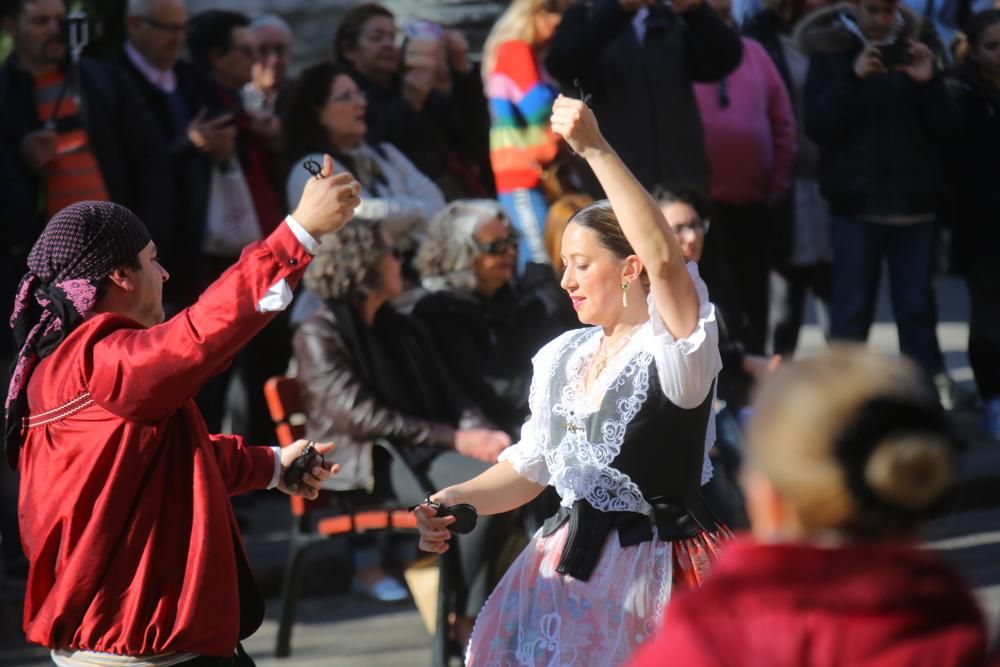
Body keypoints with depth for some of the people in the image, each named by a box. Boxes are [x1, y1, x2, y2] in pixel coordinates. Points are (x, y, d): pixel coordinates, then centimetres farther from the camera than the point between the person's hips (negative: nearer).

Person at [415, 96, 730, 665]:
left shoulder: (674, 350, -12)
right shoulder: (562, 358, 11)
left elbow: (665, 259, -31)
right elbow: (528, 469, 18)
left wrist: (595, 151, -34)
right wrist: (456, 500, -1)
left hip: (656, 572, -7)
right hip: (574, 572, 7)